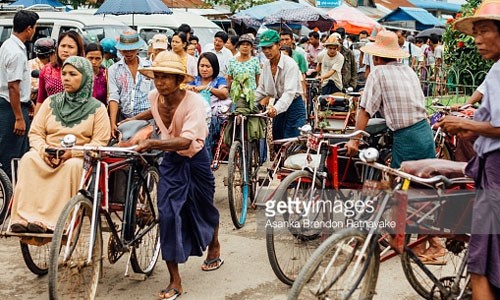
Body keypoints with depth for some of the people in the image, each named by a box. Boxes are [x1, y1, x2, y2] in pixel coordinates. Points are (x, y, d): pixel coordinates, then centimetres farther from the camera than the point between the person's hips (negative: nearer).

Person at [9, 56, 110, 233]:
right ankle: (24, 217, -37)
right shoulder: (51, 102, 15)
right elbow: (35, 133, 11)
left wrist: (73, 152, -19)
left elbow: (100, 142, -4)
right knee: (28, 159, -28)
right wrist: (43, 149, -12)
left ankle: (48, 221, -38)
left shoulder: (97, 108, 5)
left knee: (72, 166, -36)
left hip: (78, 157, -3)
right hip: (47, 156, 3)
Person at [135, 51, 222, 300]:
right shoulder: (155, 97, -10)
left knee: (203, 208, 17)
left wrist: (152, 144, -53)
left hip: (195, 160, -3)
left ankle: (214, 246, 52)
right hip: (171, 161, 4)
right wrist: (133, 119, 12)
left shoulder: (193, 101, -28)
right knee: (168, 215, -9)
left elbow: (185, 141, -42)